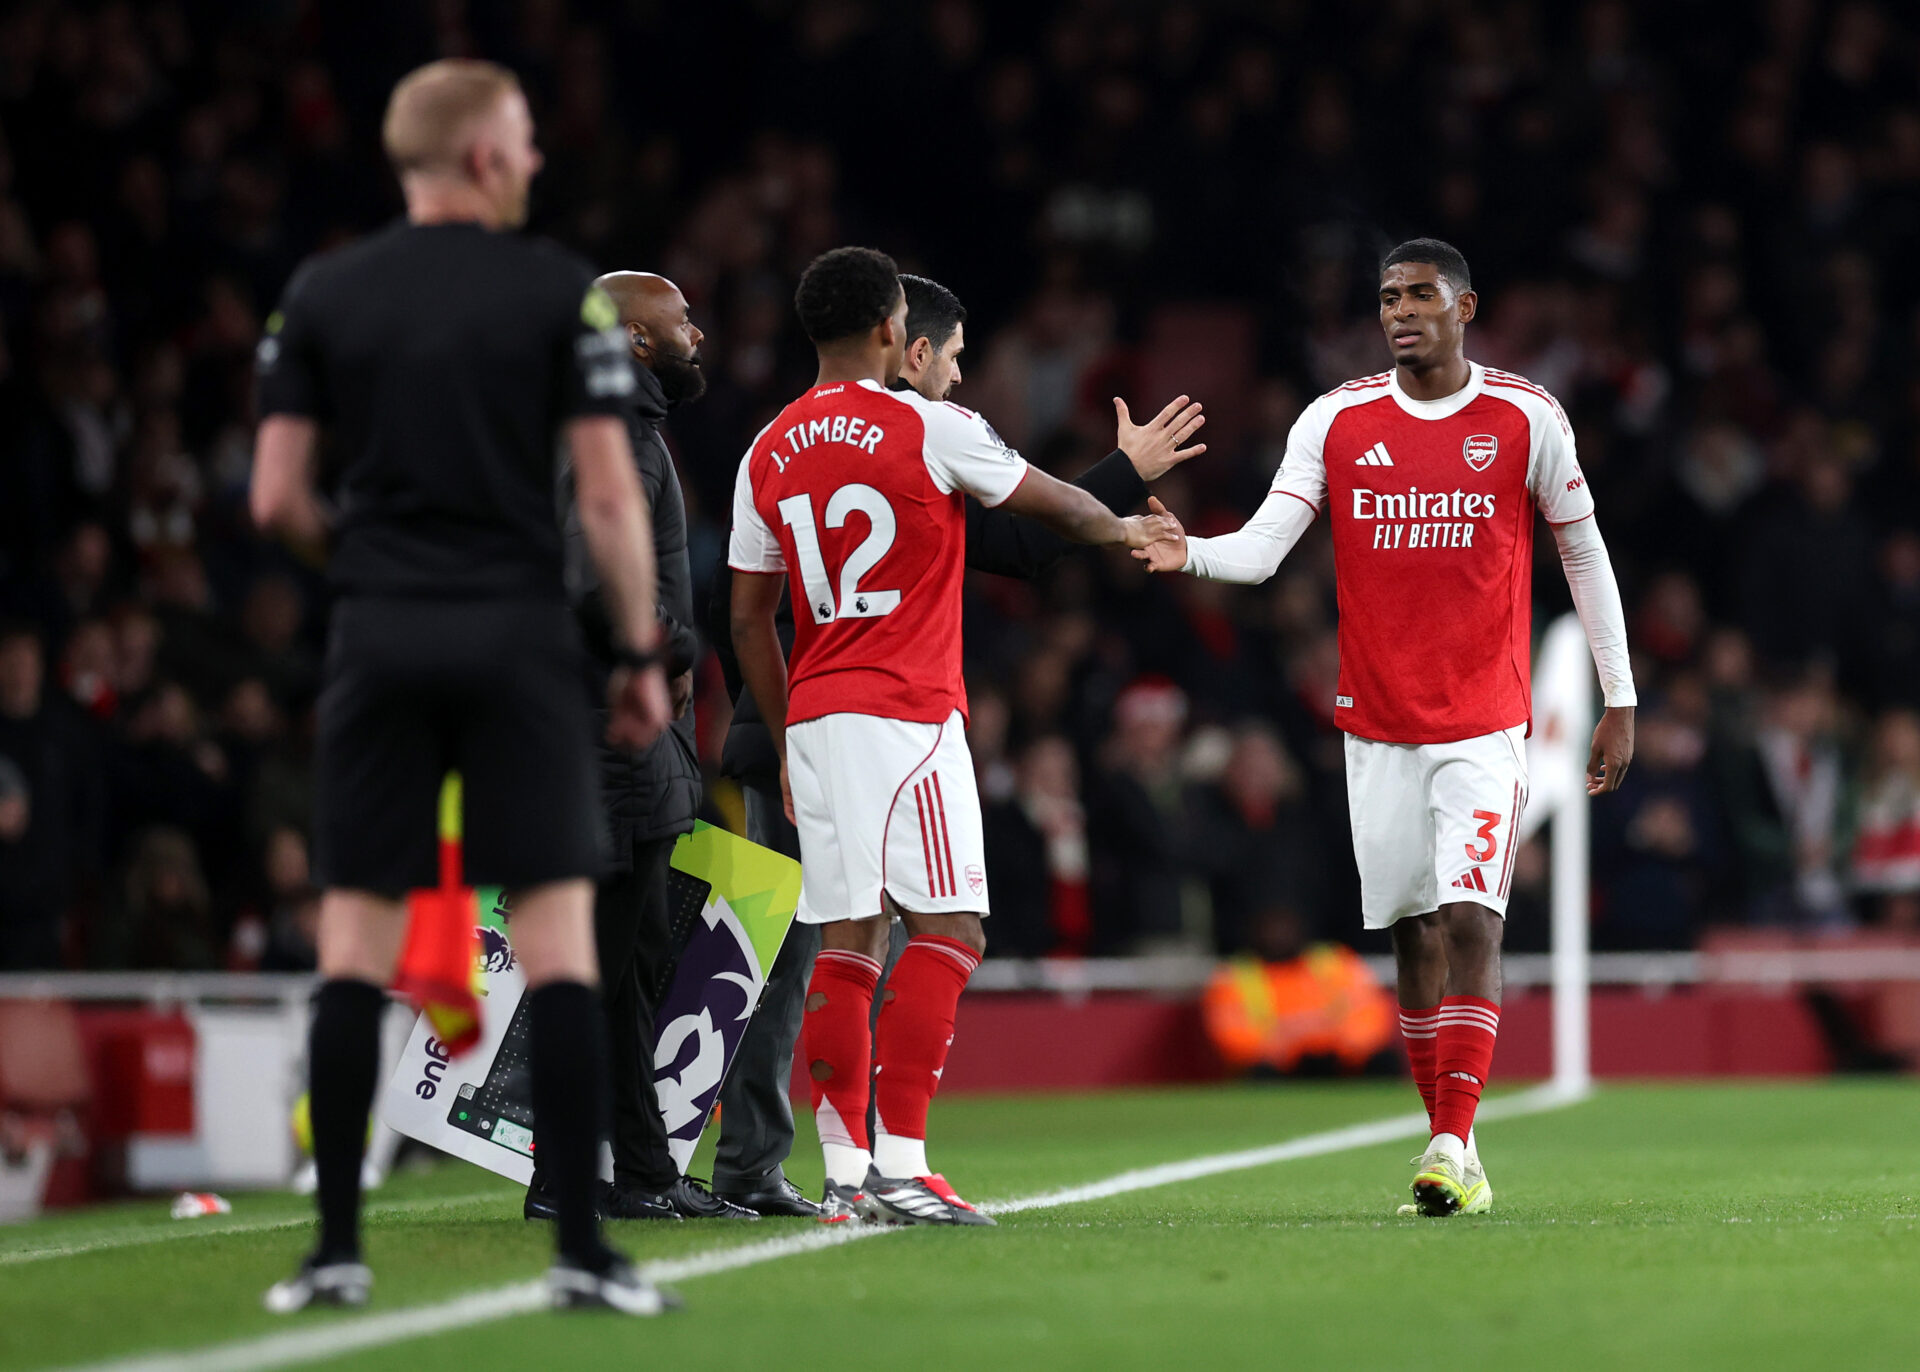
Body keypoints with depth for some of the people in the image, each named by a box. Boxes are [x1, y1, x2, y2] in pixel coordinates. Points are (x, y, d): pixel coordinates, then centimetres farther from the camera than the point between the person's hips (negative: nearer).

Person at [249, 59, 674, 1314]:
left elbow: (277, 499, 3)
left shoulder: (322, 296, 4)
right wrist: (643, 656, 3)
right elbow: (609, 493, -5)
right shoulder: (562, 292, -2)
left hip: (380, 641, 2)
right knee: (561, 940, 0)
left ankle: (338, 1250, 2)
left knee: (355, 949, 5)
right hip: (521, 634, -2)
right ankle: (582, 1250, -4)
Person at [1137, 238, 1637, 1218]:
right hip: (1378, 722, 3)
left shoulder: (1526, 419, -1)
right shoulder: (1337, 422, 2)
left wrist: (1620, 703, 7)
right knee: (1411, 930, 6)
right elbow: (1263, 547, -6)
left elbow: (1584, 555, 7)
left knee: (1470, 922, -15)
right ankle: (1447, 1141, 17)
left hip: (1485, 722, -3)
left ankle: (1454, 1149, -18)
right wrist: (1188, 552, -28)